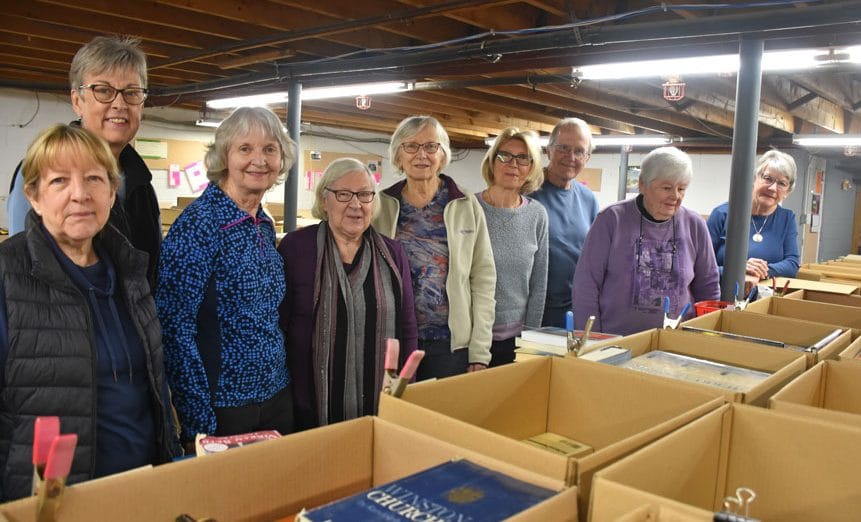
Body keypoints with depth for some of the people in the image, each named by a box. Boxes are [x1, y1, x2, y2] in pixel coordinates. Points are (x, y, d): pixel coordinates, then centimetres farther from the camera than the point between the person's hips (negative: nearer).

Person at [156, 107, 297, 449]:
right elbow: (175, 327, -18)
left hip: (276, 397, 7)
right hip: (222, 406, -7)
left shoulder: (265, 226, 6)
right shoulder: (199, 223, -16)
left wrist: (283, 388, 12)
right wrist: (200, 423, -18)